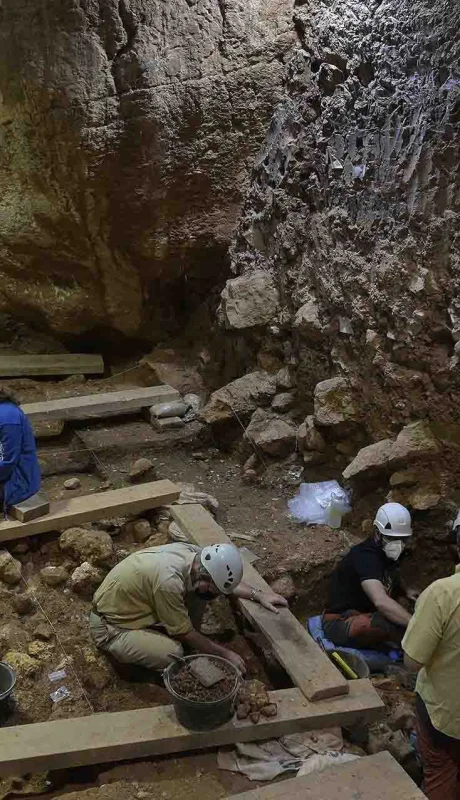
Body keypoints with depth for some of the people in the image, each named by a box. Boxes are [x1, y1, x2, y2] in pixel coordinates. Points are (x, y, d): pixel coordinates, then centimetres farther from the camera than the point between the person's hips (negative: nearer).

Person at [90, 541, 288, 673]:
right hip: (109, 626, -7)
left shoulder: (193, 553, -13)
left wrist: (258, 595, -1)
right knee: (173, 654, -26)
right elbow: (186, 633, -21)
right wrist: (226, 654, -11)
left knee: (195, 596, -6)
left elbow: (226, 580, 8)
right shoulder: (169, 581, -36)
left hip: (130, 608, 7)